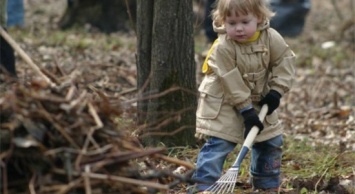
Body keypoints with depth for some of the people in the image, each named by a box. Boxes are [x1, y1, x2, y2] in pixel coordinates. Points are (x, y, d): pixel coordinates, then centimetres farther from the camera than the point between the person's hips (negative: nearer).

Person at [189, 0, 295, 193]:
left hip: (259, 100, 5)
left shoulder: (271, 38, -14)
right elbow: (232, 83, -25)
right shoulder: (223, 48, -26)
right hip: (223, 102, -5)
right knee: (218, 144, -15)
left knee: (271, 140, 9)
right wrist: (247, 111, -24)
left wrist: (276, 90, -14)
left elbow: (284, 61, -3)